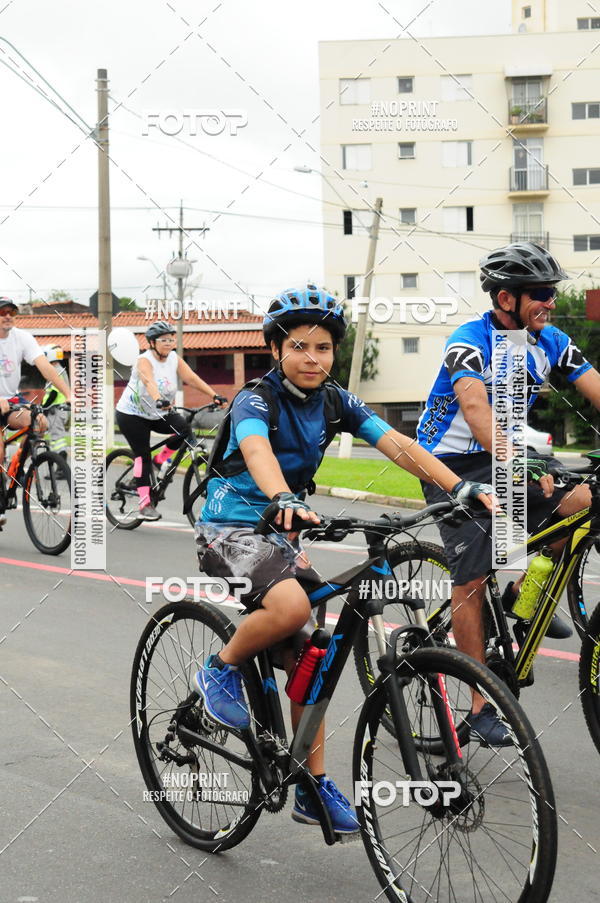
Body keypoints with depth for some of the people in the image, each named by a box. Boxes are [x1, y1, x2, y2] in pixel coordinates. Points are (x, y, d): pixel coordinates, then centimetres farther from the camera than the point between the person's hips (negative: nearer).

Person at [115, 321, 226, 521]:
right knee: (142, 456, -13)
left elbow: (192, 378, -15)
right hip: (132, 414, -5)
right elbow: (149, 381, -41)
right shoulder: (144, 360, -21)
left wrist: (214, 395, -29)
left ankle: (160, 460, 4)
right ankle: (145, 504, -10)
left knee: (184, 428, -19)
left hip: (158, 415, 5)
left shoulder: (175, 359, -5)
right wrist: (159, 400, -61)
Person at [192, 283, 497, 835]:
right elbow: (257, 451, -40)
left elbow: (399, 445, -12)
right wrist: (284, 500, -61)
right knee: (291, 608, -33)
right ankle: (221, 670, -5)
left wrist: (462, 487, -26)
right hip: (230, 529, -6)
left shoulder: (335, 403, -1)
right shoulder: (255, 401, -18)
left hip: (280, 531, 6)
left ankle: (314, 787, 11)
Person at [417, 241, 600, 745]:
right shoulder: (470, 342, -21)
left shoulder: (549, 342, -3)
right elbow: (475, 405, -38)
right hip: (451, 467, -6)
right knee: (473, 578, -13)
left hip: (502, 459, 6)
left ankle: (524, 592, 4)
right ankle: (481, 705, -3)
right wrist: (516, 464, -52)